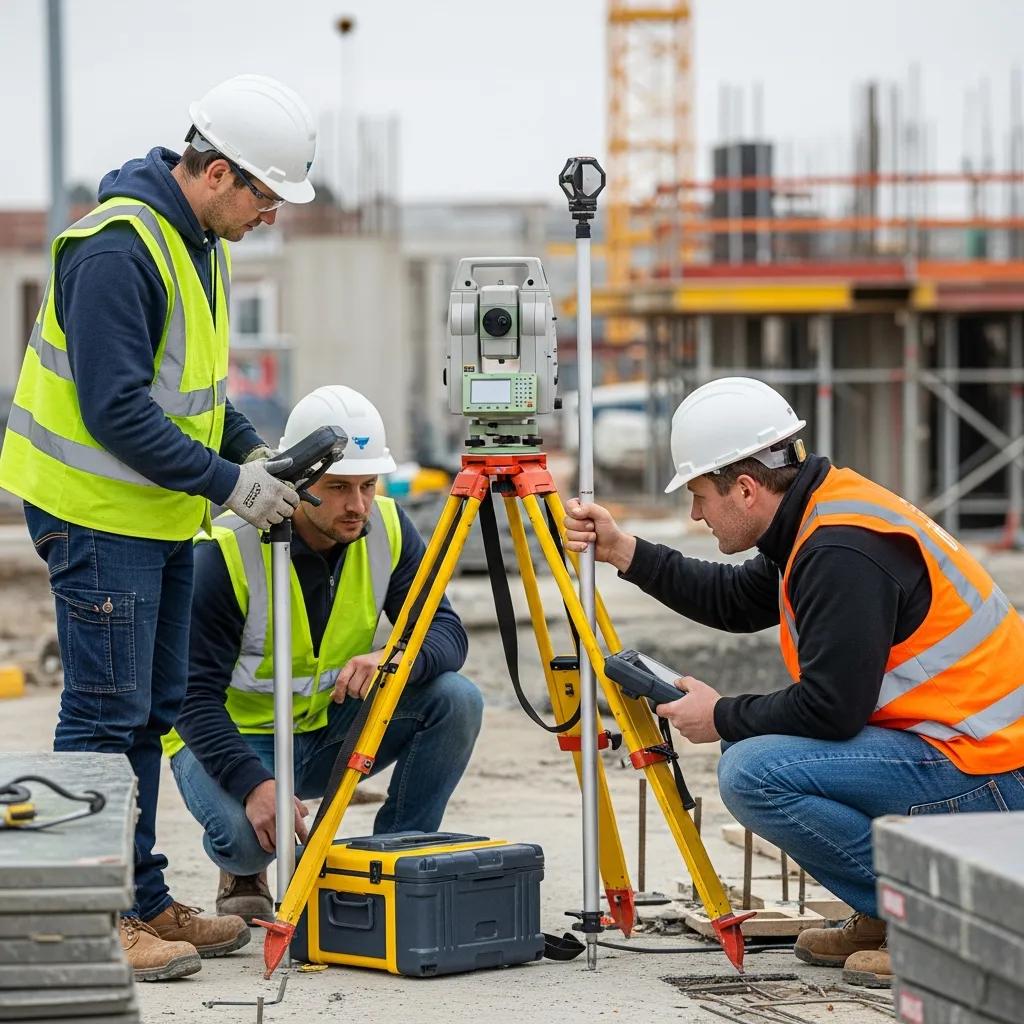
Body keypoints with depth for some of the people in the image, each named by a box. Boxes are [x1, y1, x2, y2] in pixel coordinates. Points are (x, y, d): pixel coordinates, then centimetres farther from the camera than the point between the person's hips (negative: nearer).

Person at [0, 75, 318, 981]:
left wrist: (251, 448, 5)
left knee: (150, 712, 13)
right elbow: (115, 407, -25)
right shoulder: (118, 249, -22)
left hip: (161, 515, 10)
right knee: (106, 715, -7)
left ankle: (142, 903, 21)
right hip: (100, 512, -10)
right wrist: (228, 482, -22)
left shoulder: (198, 242, 9)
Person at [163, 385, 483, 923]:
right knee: (245, 834, -37)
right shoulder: (226, 552, -24)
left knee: (456, 699, -19)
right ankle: (245, 875, 3)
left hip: (333, 726, 5)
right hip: (233, 735, -5)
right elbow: (195, 694, -25)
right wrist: (255, 784, -40)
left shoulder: (387, 529, -10)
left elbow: (446, 634, -14)